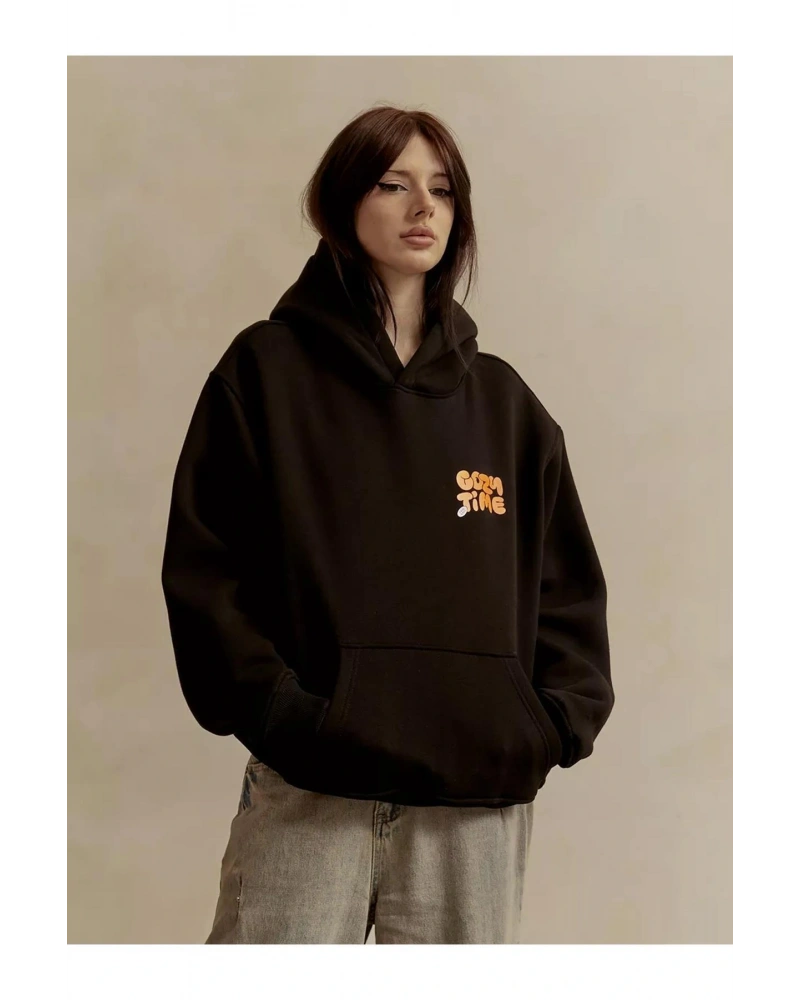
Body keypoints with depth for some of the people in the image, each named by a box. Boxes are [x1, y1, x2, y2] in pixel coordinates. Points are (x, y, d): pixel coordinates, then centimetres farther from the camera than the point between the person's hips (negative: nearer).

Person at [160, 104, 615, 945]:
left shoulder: (502, 400, 15)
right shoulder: (267, 369, 5)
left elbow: (566, 580, 16)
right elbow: (203, 565, 0)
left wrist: (562, 716, 1)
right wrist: (271, 706, -11)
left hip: (483, 792, 3)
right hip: (309, 789, -3)